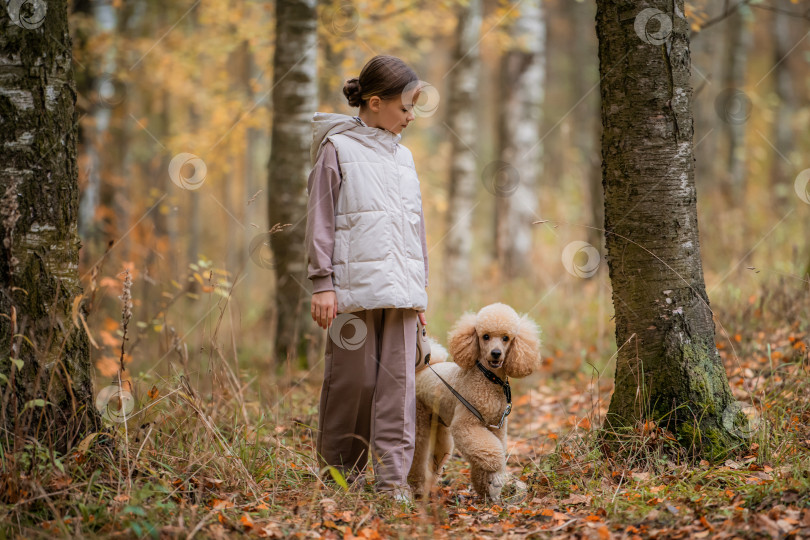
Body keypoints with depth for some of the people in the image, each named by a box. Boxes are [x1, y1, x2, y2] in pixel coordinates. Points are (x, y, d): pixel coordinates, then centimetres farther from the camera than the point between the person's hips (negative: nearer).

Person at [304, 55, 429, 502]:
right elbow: (320, 220, -2)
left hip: (401, 288, 5)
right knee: (353, 378, -1)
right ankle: (341, 468, 14)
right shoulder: (337, 148, 1)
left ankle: (393, 478, -2)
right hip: (354, 287, -5)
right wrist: (322, 283, -8)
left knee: (399, 380, -2)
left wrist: (420, 287, 19)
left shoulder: (403, 156, 18)